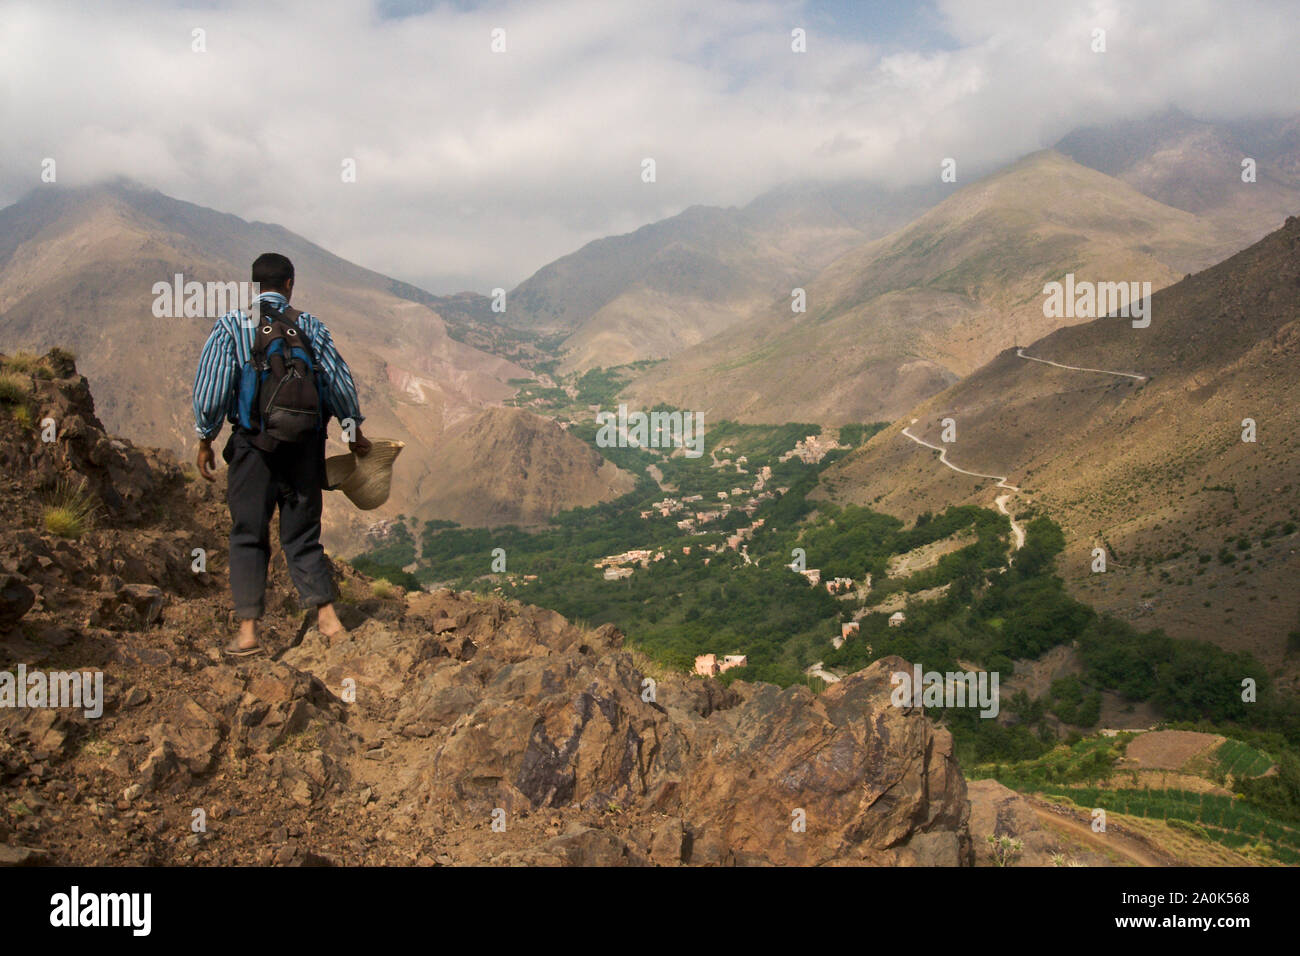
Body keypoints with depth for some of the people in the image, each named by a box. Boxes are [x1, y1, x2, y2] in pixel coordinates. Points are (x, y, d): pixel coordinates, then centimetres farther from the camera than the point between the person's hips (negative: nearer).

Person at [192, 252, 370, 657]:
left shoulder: (231, 325, -3)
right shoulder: (309, 326, 3)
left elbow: (211, 386, -7)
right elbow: (340, 381, 6)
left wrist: (205, 440, 3)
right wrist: (354, 430, 19)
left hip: (253, 443, -2)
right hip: (305, 442, 2)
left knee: (248, 535, 6)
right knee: (303, 532, 13)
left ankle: (248, 630, 2)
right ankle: (326, 615, 9)